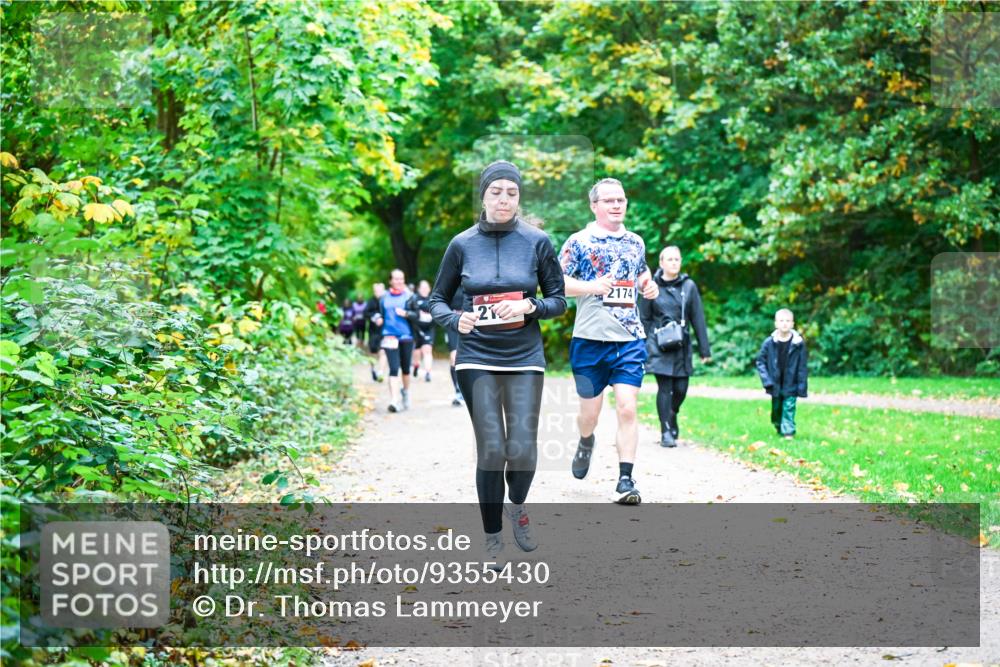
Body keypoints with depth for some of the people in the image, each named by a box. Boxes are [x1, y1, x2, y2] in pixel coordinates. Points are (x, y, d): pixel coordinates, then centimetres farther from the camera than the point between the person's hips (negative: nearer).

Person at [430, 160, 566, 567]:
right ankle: (493, 539, 12)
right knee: (491, 451, -4)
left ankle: (516, 507, 24)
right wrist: (455, 320, -11)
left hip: (525, 358, 0)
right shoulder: (463, 244, 2)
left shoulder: (537, 242, 1)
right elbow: (438, 300, 10)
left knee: (522, 450, -9)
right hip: (477, 359, 0)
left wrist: (529, 307, -13)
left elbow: (559, 300, 7)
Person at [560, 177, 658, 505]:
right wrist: (590, 286, -20)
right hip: (590, 339, -2)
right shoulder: (579, 241, -1)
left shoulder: (635, 242, 13)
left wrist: (649, 285, 6)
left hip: (630, 340, 2)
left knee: (627, 408, -10)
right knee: (590, 410, 8)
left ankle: (626, 480, -8)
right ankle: (586, 444, 43)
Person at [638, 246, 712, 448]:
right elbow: (644, 319, 4)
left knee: (680, 388, 2)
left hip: (682, 347, 2)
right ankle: (666, 432, -1)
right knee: (665, 388, -7)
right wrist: (641, 349, 1)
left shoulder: (689, 286, 4)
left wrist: (705, 349, 2)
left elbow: (698, 319, 4)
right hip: (659, 346, -2)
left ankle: (672, 416, 32)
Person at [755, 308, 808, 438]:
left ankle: (788, 432, -4)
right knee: (776, 408, 16)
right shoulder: (769, 342, -8)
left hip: (791, 385, -2)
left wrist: (802, 386, -8)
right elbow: (760, 361, 0)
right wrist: (766, 380, -9)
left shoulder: (799, 343, -10)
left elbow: (803, 366, -6)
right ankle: (779, 429, 37)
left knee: (789, 408, -7)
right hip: (775, 384, 2)